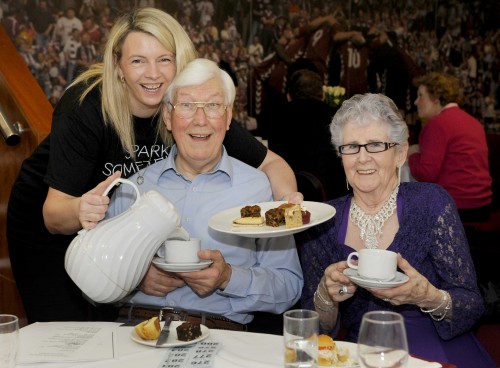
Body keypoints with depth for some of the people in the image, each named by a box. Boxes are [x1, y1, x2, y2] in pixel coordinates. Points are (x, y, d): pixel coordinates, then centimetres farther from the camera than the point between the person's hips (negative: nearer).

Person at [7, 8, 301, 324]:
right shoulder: (85, 109, -30)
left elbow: (269, 162, -12)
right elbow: (53, 216, -32)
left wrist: (287, 197, -33)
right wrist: (79, 210, -54)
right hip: (47, 229, -3)